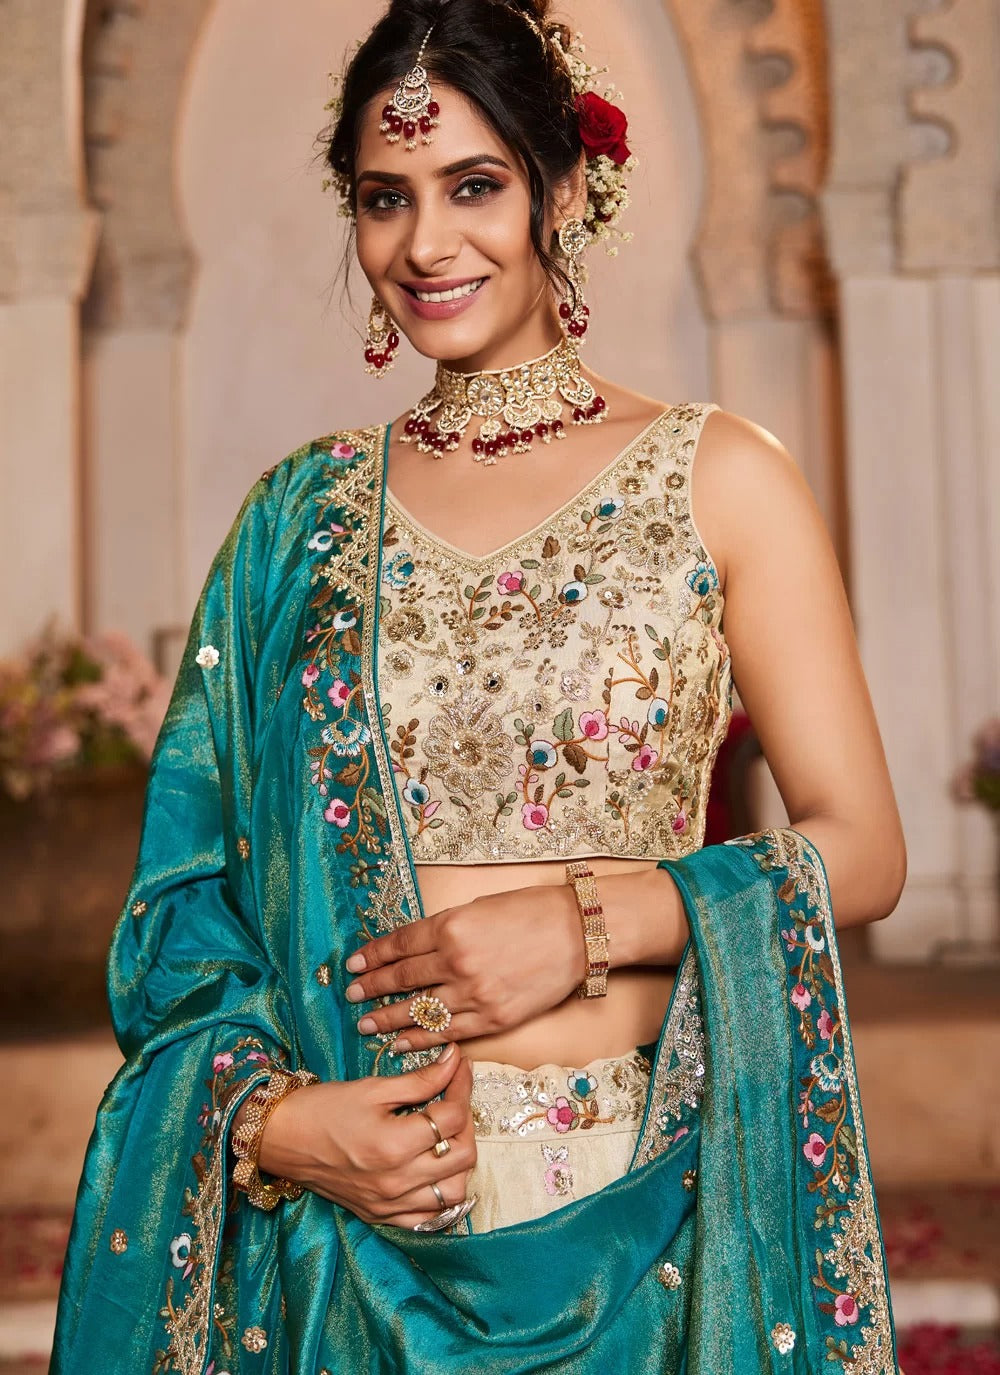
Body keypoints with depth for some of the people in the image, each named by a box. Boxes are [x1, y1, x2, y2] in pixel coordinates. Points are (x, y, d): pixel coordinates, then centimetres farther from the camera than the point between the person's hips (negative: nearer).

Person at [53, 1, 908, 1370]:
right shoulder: (302, 516, 5)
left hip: (635, 1217, -1)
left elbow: (861, 851, -3)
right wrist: (269, 1114, -11)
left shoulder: (718, 477, -1)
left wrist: (589, 920, -16)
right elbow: (193, 875, 5)